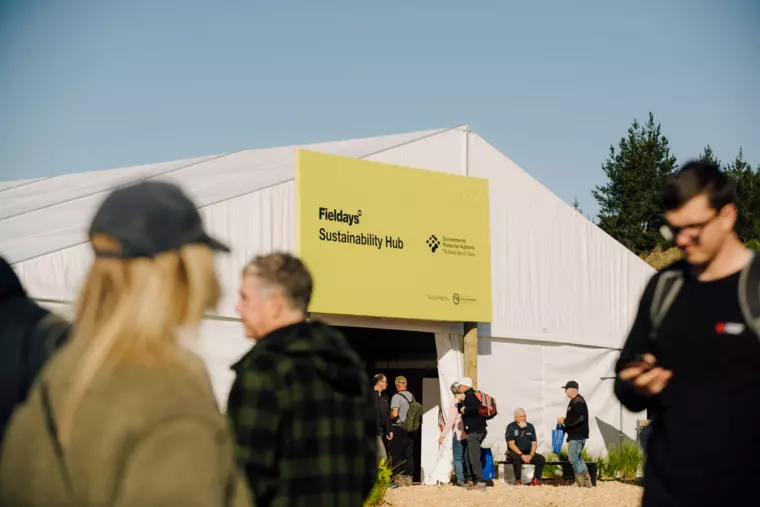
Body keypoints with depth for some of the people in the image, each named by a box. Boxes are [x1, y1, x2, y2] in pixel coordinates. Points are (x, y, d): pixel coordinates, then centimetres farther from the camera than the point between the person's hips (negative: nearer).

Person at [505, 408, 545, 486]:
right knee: (517, 458, -37)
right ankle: (517, 480, -27)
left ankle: (535, 479, -14)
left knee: (541, 459, -17)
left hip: (528, 453, 5)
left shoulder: (530, 427, 9)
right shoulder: (511, 427, -5)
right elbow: (511, 444, -12)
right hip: (515, 453, -5)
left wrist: (531, 455, -11)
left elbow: (534, 443, 8)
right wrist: (522, 455, -21)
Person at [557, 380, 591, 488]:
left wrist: (564, 421, -16)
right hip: (575, 435, 11)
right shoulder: (574, 401, 18)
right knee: (577, 458, 15)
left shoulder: (578, 402, -16)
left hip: (577, 436, -11)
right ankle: (586, 482, 17)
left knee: (573, 459, -8)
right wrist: (565, 421, 11)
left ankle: (581, 482, -4)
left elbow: (579, 419, -25)